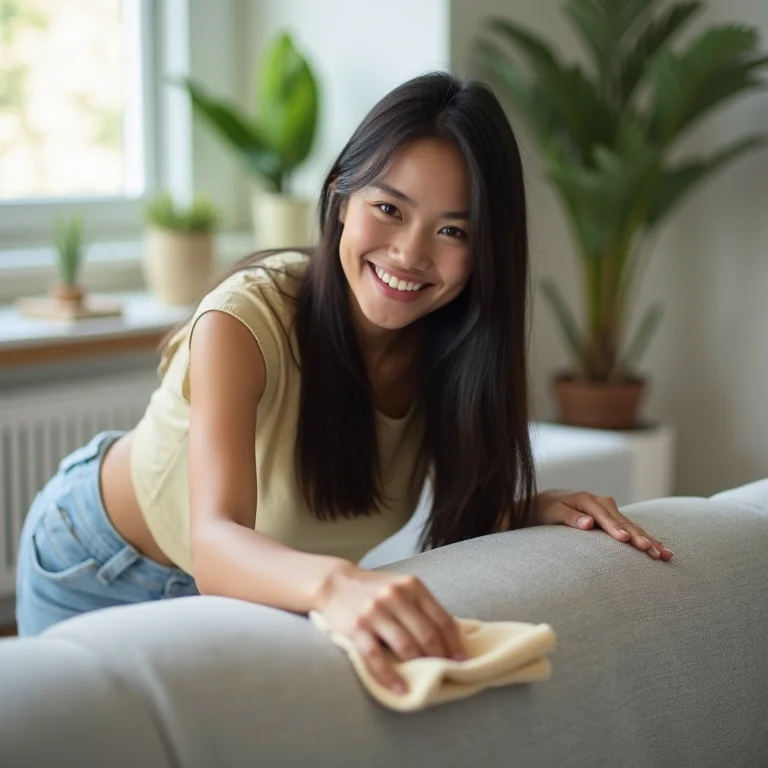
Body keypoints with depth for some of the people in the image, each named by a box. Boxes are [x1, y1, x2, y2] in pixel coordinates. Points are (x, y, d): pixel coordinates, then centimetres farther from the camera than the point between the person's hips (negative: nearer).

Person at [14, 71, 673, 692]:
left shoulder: (455, 346, -20)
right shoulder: (246, 320, -36)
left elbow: (469, 515, -9)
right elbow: (214, 545, -50)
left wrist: (537, 509, -31)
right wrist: (335, 583, -71)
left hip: (250, 584, 4)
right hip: (99, 569, -4)